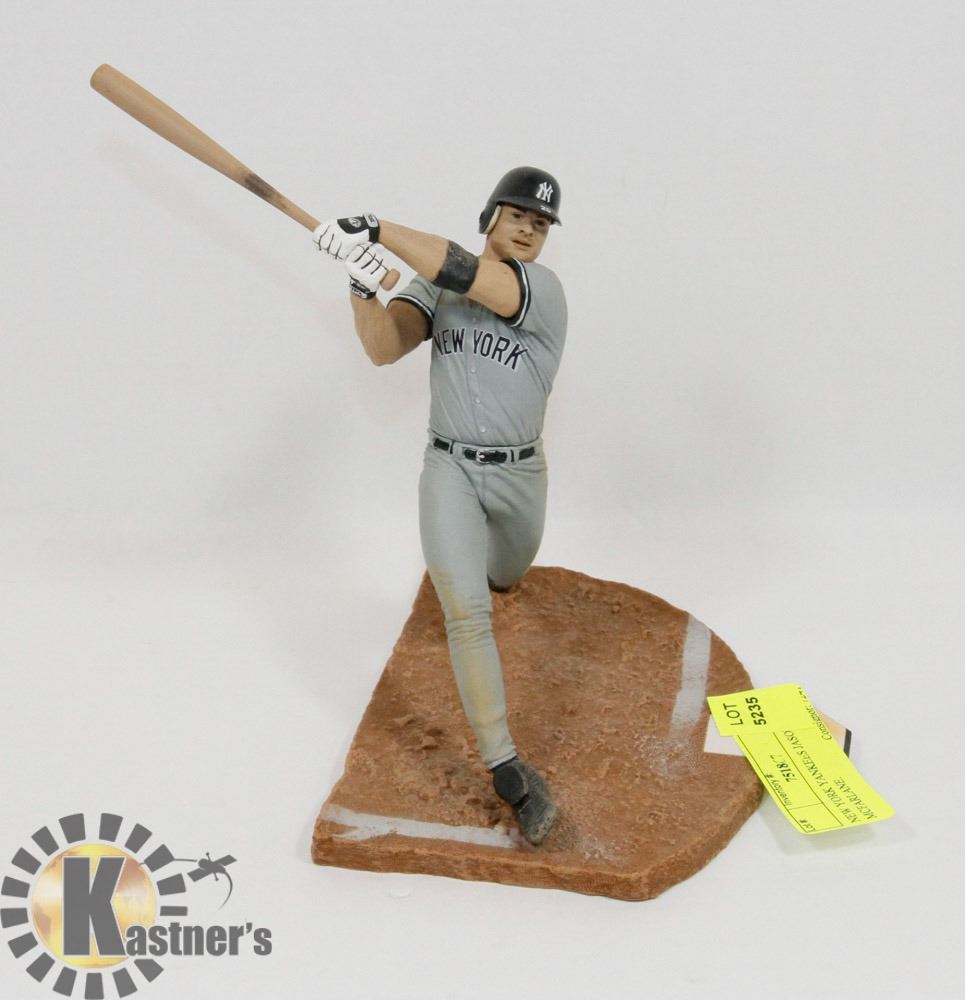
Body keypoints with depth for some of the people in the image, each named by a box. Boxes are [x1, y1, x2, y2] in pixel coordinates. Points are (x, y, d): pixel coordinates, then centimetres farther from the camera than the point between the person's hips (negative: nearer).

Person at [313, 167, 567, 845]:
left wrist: (378, 230, -34)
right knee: (467, 612, -14)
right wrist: (363, 286, -33)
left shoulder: (543, 289, -12)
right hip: (450, 468, 0)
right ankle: (506, 768, -11)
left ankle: (470, 570, 65)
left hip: (519, 473, 0)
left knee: (504, 580, 25)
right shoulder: (435, 287, -1)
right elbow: (384, 348, -16)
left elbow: (471, 280, -31)